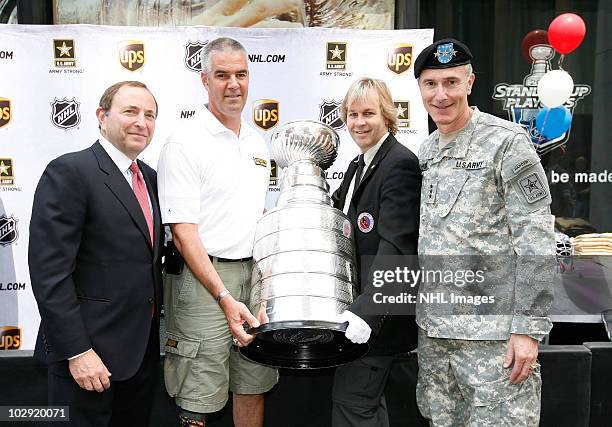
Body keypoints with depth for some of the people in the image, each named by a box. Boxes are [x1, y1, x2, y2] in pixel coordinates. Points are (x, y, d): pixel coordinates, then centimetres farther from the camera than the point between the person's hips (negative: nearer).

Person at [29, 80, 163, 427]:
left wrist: (155, 329, 12)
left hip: (144, 347, 7)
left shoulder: (150, 178, 10)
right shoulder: (69, 172, -14)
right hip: (90, 350, -7)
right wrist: (77, 351, -19)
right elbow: (49, 271, -18)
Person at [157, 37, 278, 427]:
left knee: (254, 386, 16)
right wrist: (225, 298, -19)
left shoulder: (258, 143, 13)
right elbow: (183, 231, -14)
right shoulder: (185, 143, -9)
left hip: (256, 274, 6)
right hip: (204, 278, -6)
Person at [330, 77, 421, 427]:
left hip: (380, 311, -9)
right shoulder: (359, 165, 15)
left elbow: (395, 246, -26)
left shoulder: (401, 164, -16)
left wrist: (366, 311, -34)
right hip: (357, 305, 9)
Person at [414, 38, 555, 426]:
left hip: (493, 334, -6)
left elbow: (537, 241, -13)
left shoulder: (507, 142, -9)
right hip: (433, 329, 7)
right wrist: (422, 312, 16)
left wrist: (529, 327, -17)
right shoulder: (425, 151, 11)